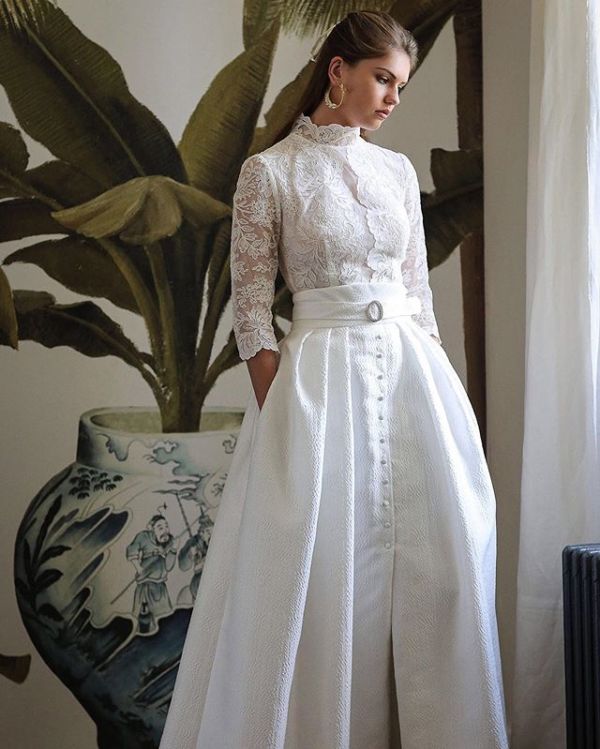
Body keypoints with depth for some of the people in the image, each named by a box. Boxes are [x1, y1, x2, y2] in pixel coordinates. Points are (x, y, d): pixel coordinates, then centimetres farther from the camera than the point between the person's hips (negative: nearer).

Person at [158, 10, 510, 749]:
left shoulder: (398, 169, 12)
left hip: (411, 371, 5)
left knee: (437, 559, 4)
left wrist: (435, 386, 9)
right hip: (321, 376, -4)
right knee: (321, 571, -2)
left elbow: (417, 288, 15)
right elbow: (251, 306, -4)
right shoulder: (268, 172, -2)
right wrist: (277, 418, -10)